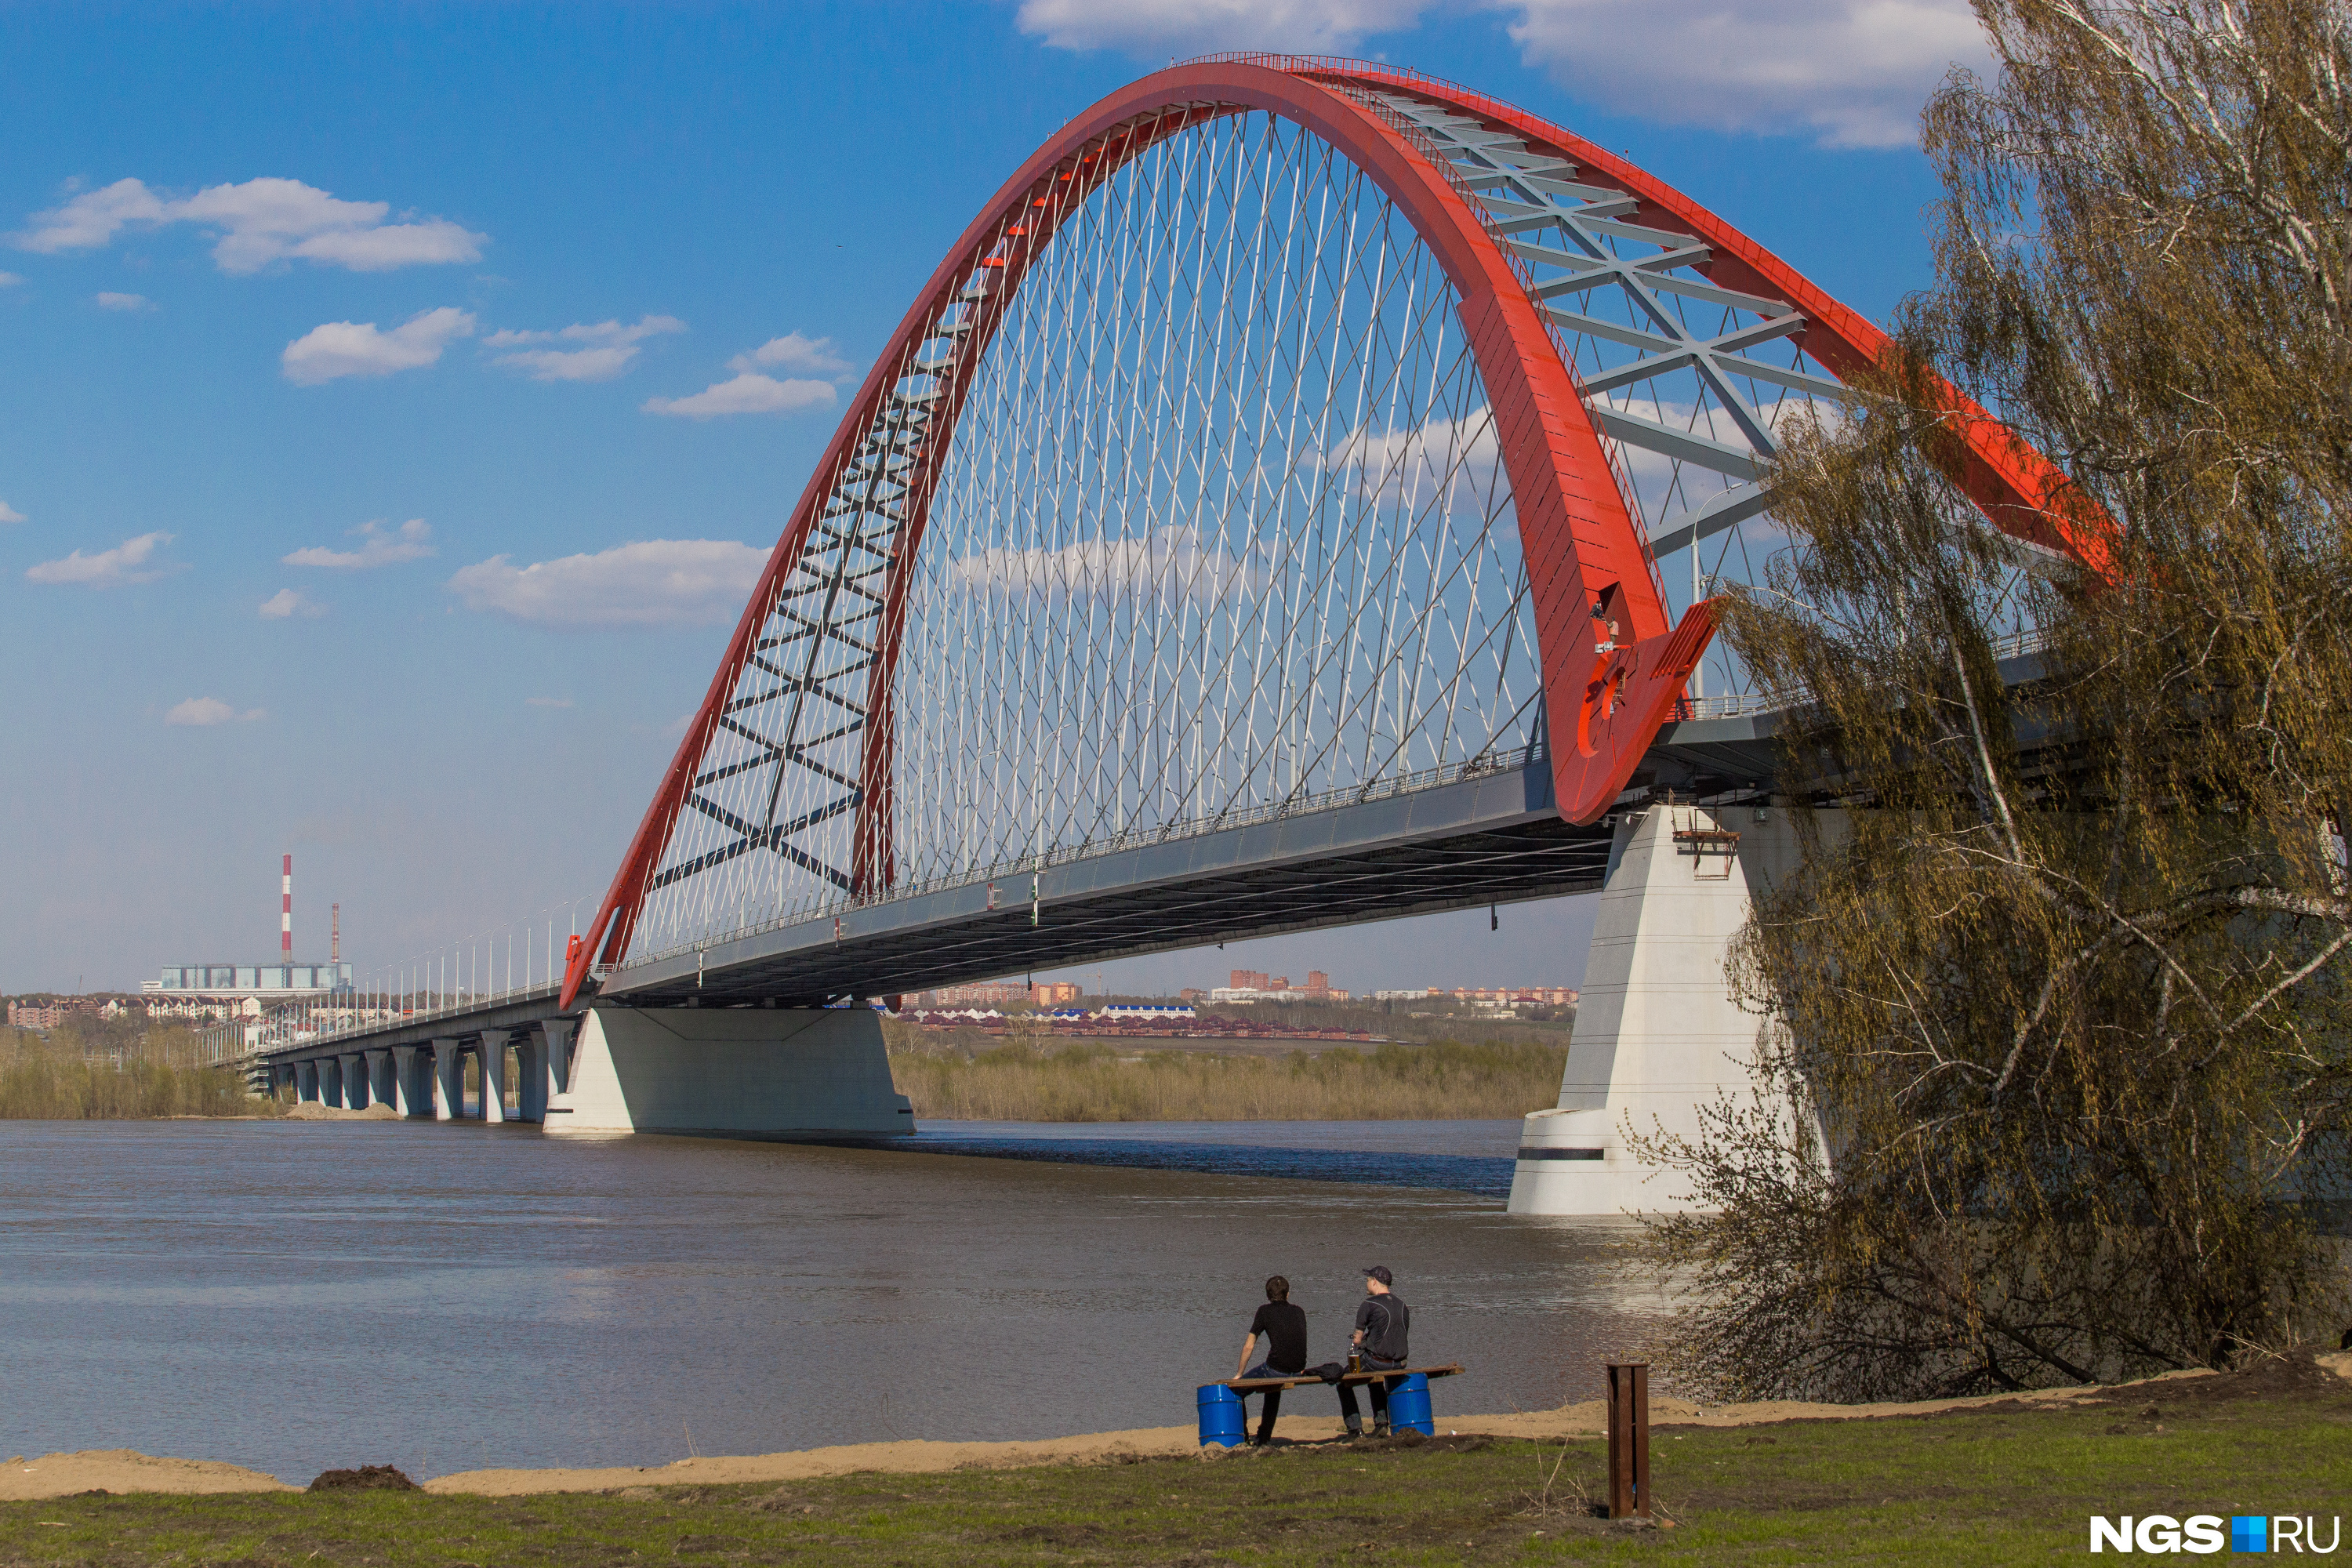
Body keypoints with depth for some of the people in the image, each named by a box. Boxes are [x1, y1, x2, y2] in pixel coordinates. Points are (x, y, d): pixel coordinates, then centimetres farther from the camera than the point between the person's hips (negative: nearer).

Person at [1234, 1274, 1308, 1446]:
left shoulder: (1265, 1311, 0)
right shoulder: (1299, 1312, 14)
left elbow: (1248, 1346, 0)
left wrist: (1239, 1374, 9)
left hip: (1275, 1369, -6)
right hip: (1298, 1372, 6)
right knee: (1274, 1388, 39)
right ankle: (1264, 1438, 41)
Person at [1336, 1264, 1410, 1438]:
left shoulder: (1369, 1305, -10)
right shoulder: (1402, 1305, 10)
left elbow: (1356, 1340, -9)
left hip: (1375, 1361, -7)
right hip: (1399, 1363, 7)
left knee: (1343, 1380, 17)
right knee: (1375, 1380, 38)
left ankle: (1355, 1428, 12)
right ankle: (1381, 1423, 26)